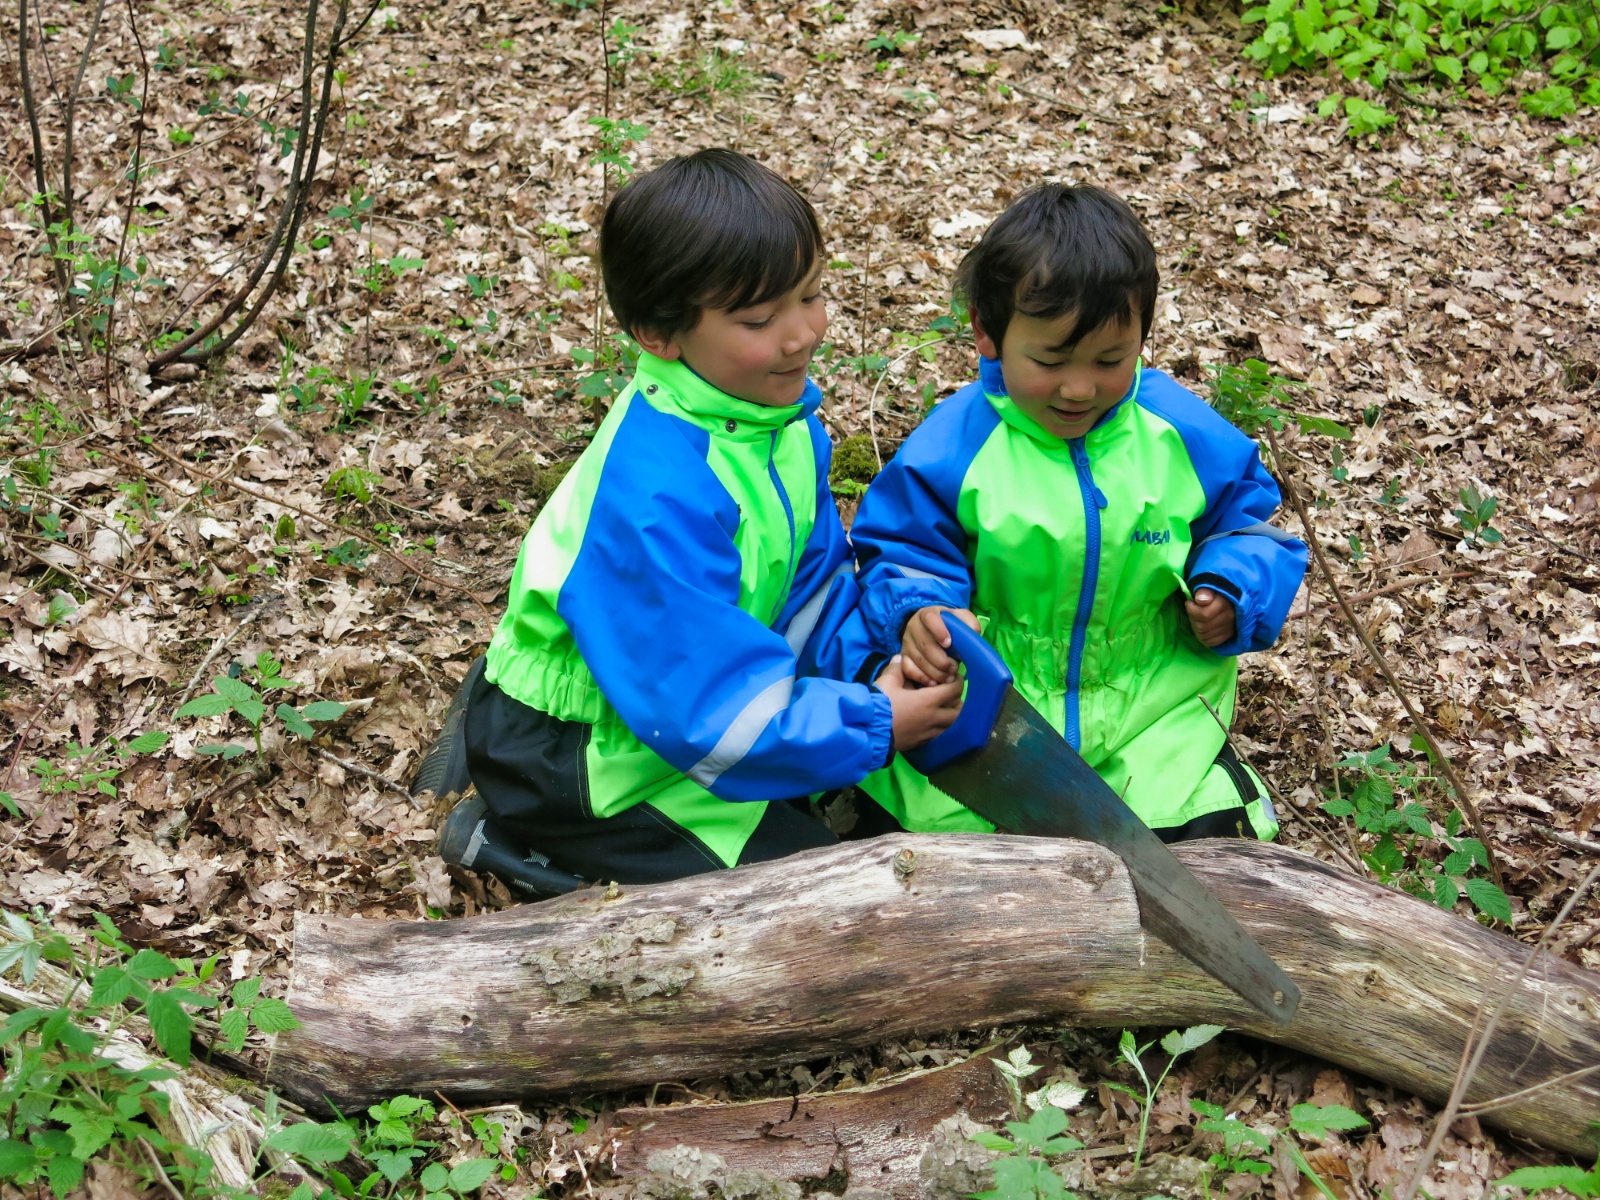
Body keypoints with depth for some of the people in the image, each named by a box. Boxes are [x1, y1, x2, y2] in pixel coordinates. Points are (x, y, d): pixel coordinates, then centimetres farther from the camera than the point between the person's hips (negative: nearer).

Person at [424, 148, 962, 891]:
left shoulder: (779, 412, -6)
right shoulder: (657, 496, -35)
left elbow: (813, 578, 5)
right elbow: (711, 710, -32)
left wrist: (872, 661, -13)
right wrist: (873, 729, -23)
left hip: (686, 694, 9)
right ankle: (529, 839, 0)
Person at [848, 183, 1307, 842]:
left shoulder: (1182, 431, -3)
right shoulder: (954, 445, -11)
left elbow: (1246, 515, 13)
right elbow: (902, 554, -3)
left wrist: (1230, 590, -7)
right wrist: (918, 614, -25)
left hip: (1151, 693, 1)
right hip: (990, 696, -1)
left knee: (1209, 835, -14)